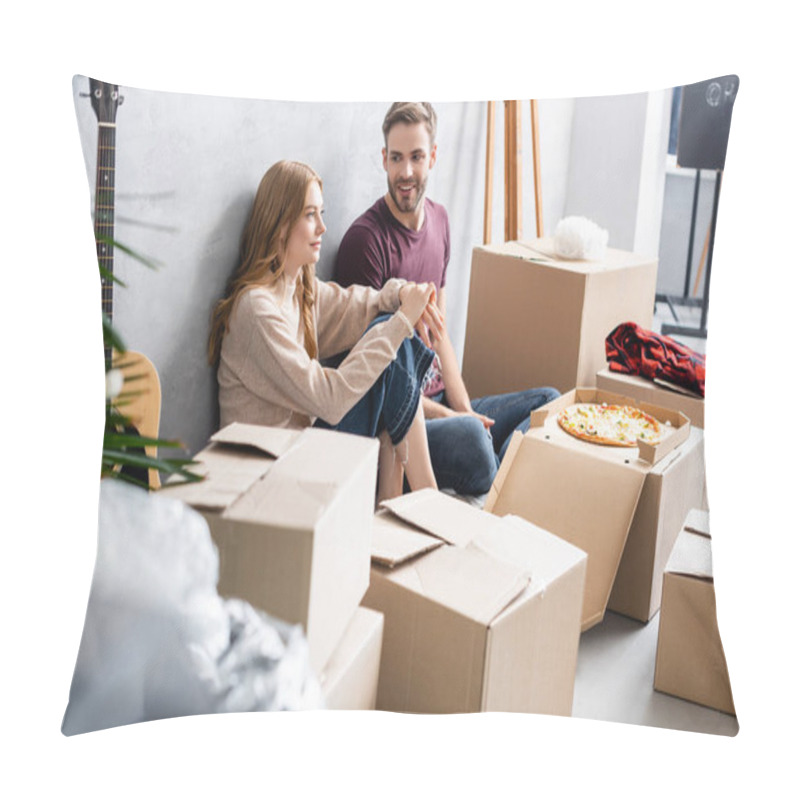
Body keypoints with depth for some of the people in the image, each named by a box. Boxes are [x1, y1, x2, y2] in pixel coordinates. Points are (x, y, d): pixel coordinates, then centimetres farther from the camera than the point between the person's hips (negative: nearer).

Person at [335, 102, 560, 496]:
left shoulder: (438, 220, 12)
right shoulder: (365, 238, -14)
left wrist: (465, 410, 2)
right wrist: (452, 419, -17)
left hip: (442, 404, 8)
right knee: (467, 436, -36)